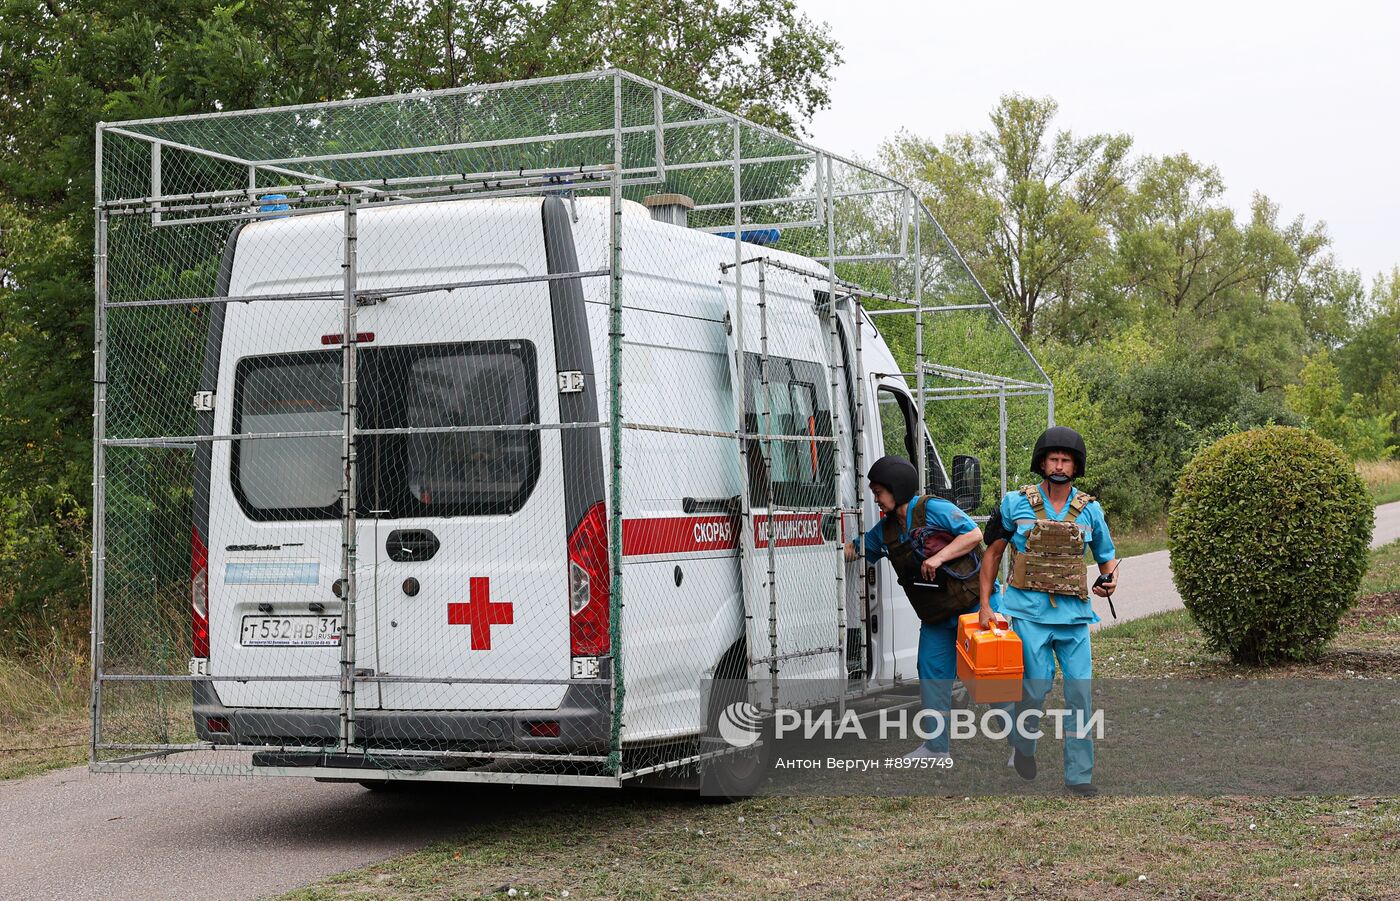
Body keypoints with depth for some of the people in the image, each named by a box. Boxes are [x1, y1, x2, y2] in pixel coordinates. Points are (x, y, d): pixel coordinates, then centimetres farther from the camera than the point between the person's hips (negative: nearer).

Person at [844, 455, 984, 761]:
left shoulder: (933, 509, -13)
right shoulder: (886, 528, 11)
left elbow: (974, 534, -17)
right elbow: (857, 550, 24)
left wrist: (938, 557, -24)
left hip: (972, 604, -8)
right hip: (935, 616, 8)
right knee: (931, 673, 6)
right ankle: (936, 749, 13)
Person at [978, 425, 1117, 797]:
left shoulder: (1089, 510, 7)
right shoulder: (1016, 504, 1)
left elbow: (1107, 556, 19)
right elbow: (993, 552, 9)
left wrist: (1109, 580, -5)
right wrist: (985, 604, 4)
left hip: (1074, 613, 3)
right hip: (1030, 611, -2)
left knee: (1081, 691, -2)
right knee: (1037, 686, -10)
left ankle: (1079, 776, 7)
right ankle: (1022, 745, 21)